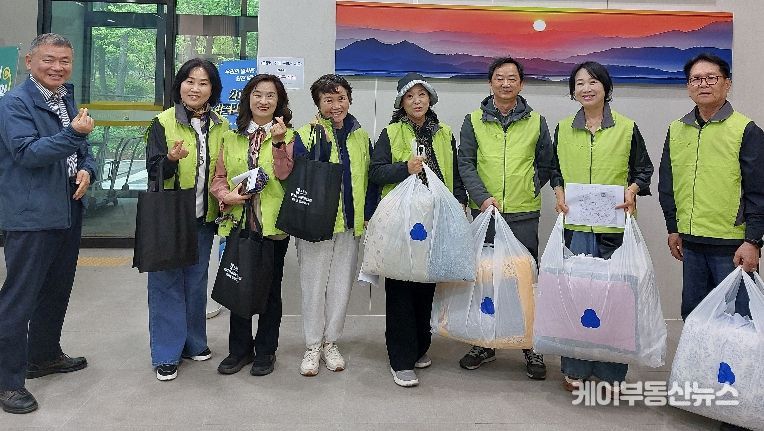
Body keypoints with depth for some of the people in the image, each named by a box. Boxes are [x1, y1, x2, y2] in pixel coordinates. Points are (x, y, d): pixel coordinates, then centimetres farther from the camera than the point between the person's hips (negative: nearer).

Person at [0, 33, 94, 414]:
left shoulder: (68, 101, 14)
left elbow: (82, 150, 19)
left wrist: (86, 170, -3)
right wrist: (73, 133, -30)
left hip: (68, 212, 8)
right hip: (31, 216, -8)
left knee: (57, 291, 19)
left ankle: (45, 355, 36)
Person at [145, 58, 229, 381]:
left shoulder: (221, 127, 6)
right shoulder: (163, 123, -5)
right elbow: (153, 170, -11)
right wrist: (171, 160, -31)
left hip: (203, 217, 4)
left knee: (196, 282, 14)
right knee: (167, 283, 1)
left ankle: (194, 342, 29)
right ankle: (166, 354, 13)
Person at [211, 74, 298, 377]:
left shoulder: (287, 136, 3)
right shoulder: (231, 137, 11)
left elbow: (285, 176, -10)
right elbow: (218, 178, 11)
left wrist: (279, 143, -21)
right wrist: (227, 196, -8)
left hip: (273, 223, -2)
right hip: (237, 222, 3)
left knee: (270, 288, 7)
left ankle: (265, 350, 22)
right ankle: (239, 349, 25)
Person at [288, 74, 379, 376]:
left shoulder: (361, 136, 8)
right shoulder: (306, 135, -4)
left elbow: (371, 178, 10)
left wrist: (368, 214, 4)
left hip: (351, 224, 4)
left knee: (341, 284, 10)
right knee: (314, 284, 5)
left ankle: (331, 343, 26)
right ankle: (313, 347, 20)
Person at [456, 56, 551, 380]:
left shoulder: (536, 121, 7)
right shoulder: (474, 120, 6)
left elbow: (546, 165, 14)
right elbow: (465, 163, 0)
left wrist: (529, 191, 2)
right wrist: (483, 197, -13)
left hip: (524, 215, 0)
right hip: (484, 213, 1)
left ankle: (532, 348, 16)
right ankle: (484, 344, 23)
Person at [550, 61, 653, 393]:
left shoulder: (627, 128, 4)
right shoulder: (563, 129, 10)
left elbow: (644, 170, 10)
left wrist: (631, 190, -9)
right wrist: (559, 193, 0)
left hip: (614, 226, -1)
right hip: (575, 225, 2)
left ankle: (611, 371, 17)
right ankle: (575, 369, 18)